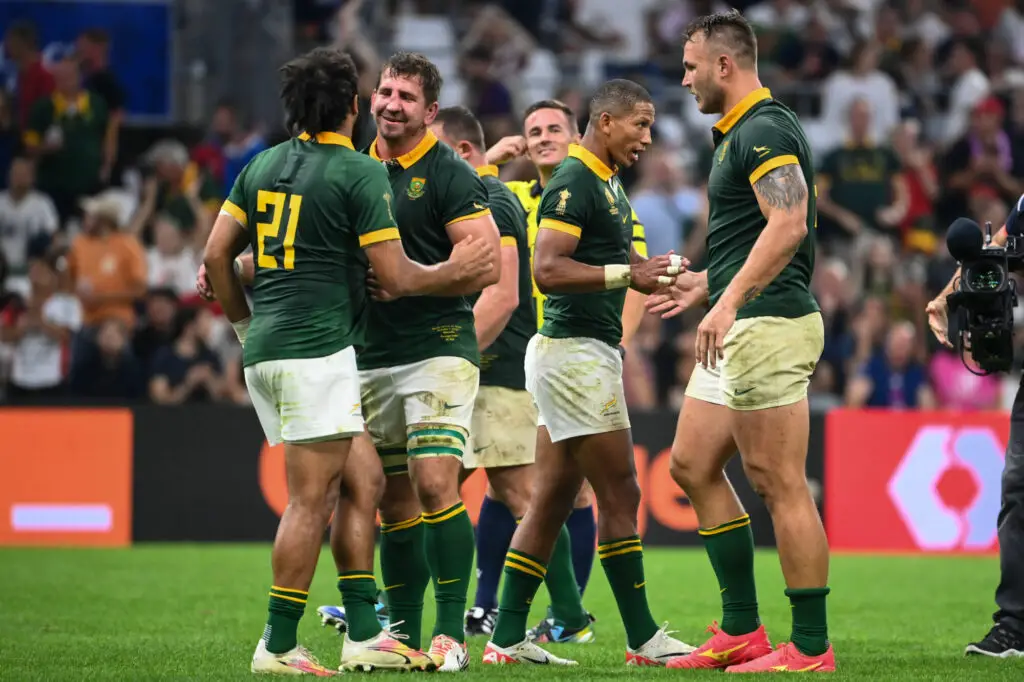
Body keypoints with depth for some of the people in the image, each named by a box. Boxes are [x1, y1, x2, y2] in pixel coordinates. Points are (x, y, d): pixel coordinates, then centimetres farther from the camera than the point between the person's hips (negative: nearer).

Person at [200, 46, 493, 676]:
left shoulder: (263, 165, 13)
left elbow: (217, 254, 13)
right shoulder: (361, 173, -7)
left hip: (264, 347, 8)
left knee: (353, 484, 13)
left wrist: (245, 321, 24)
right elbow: (396, 277, -8)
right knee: (311, 499, -4)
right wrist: (455, 270, 9)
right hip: (318, 350, -8)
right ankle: (278, 646, -4)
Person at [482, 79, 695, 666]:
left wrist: (654, 267, 10)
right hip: (574, 349, -10)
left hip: (589, 349, 10)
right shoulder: (574, 181, -14)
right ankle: (644, 640, -2)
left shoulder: (608, 183, 17)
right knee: (620, 495, -6)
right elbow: (547, 268, -23)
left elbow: (616, 256, 29)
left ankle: (508, 639, 9)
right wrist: (625, 275, -25)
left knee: (552, 500, 8)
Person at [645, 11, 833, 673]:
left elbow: (788, 225, -26)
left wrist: (728, 301, -31)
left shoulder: (766, 130, -13)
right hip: (743, 328, 11)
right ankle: (742, 630, 15)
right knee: (693, 465, 12)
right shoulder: (739, 133, 19)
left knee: (779, 485, -9)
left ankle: (811, 647, -5)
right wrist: (704, 283, 31)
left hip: (769, 323, -11)